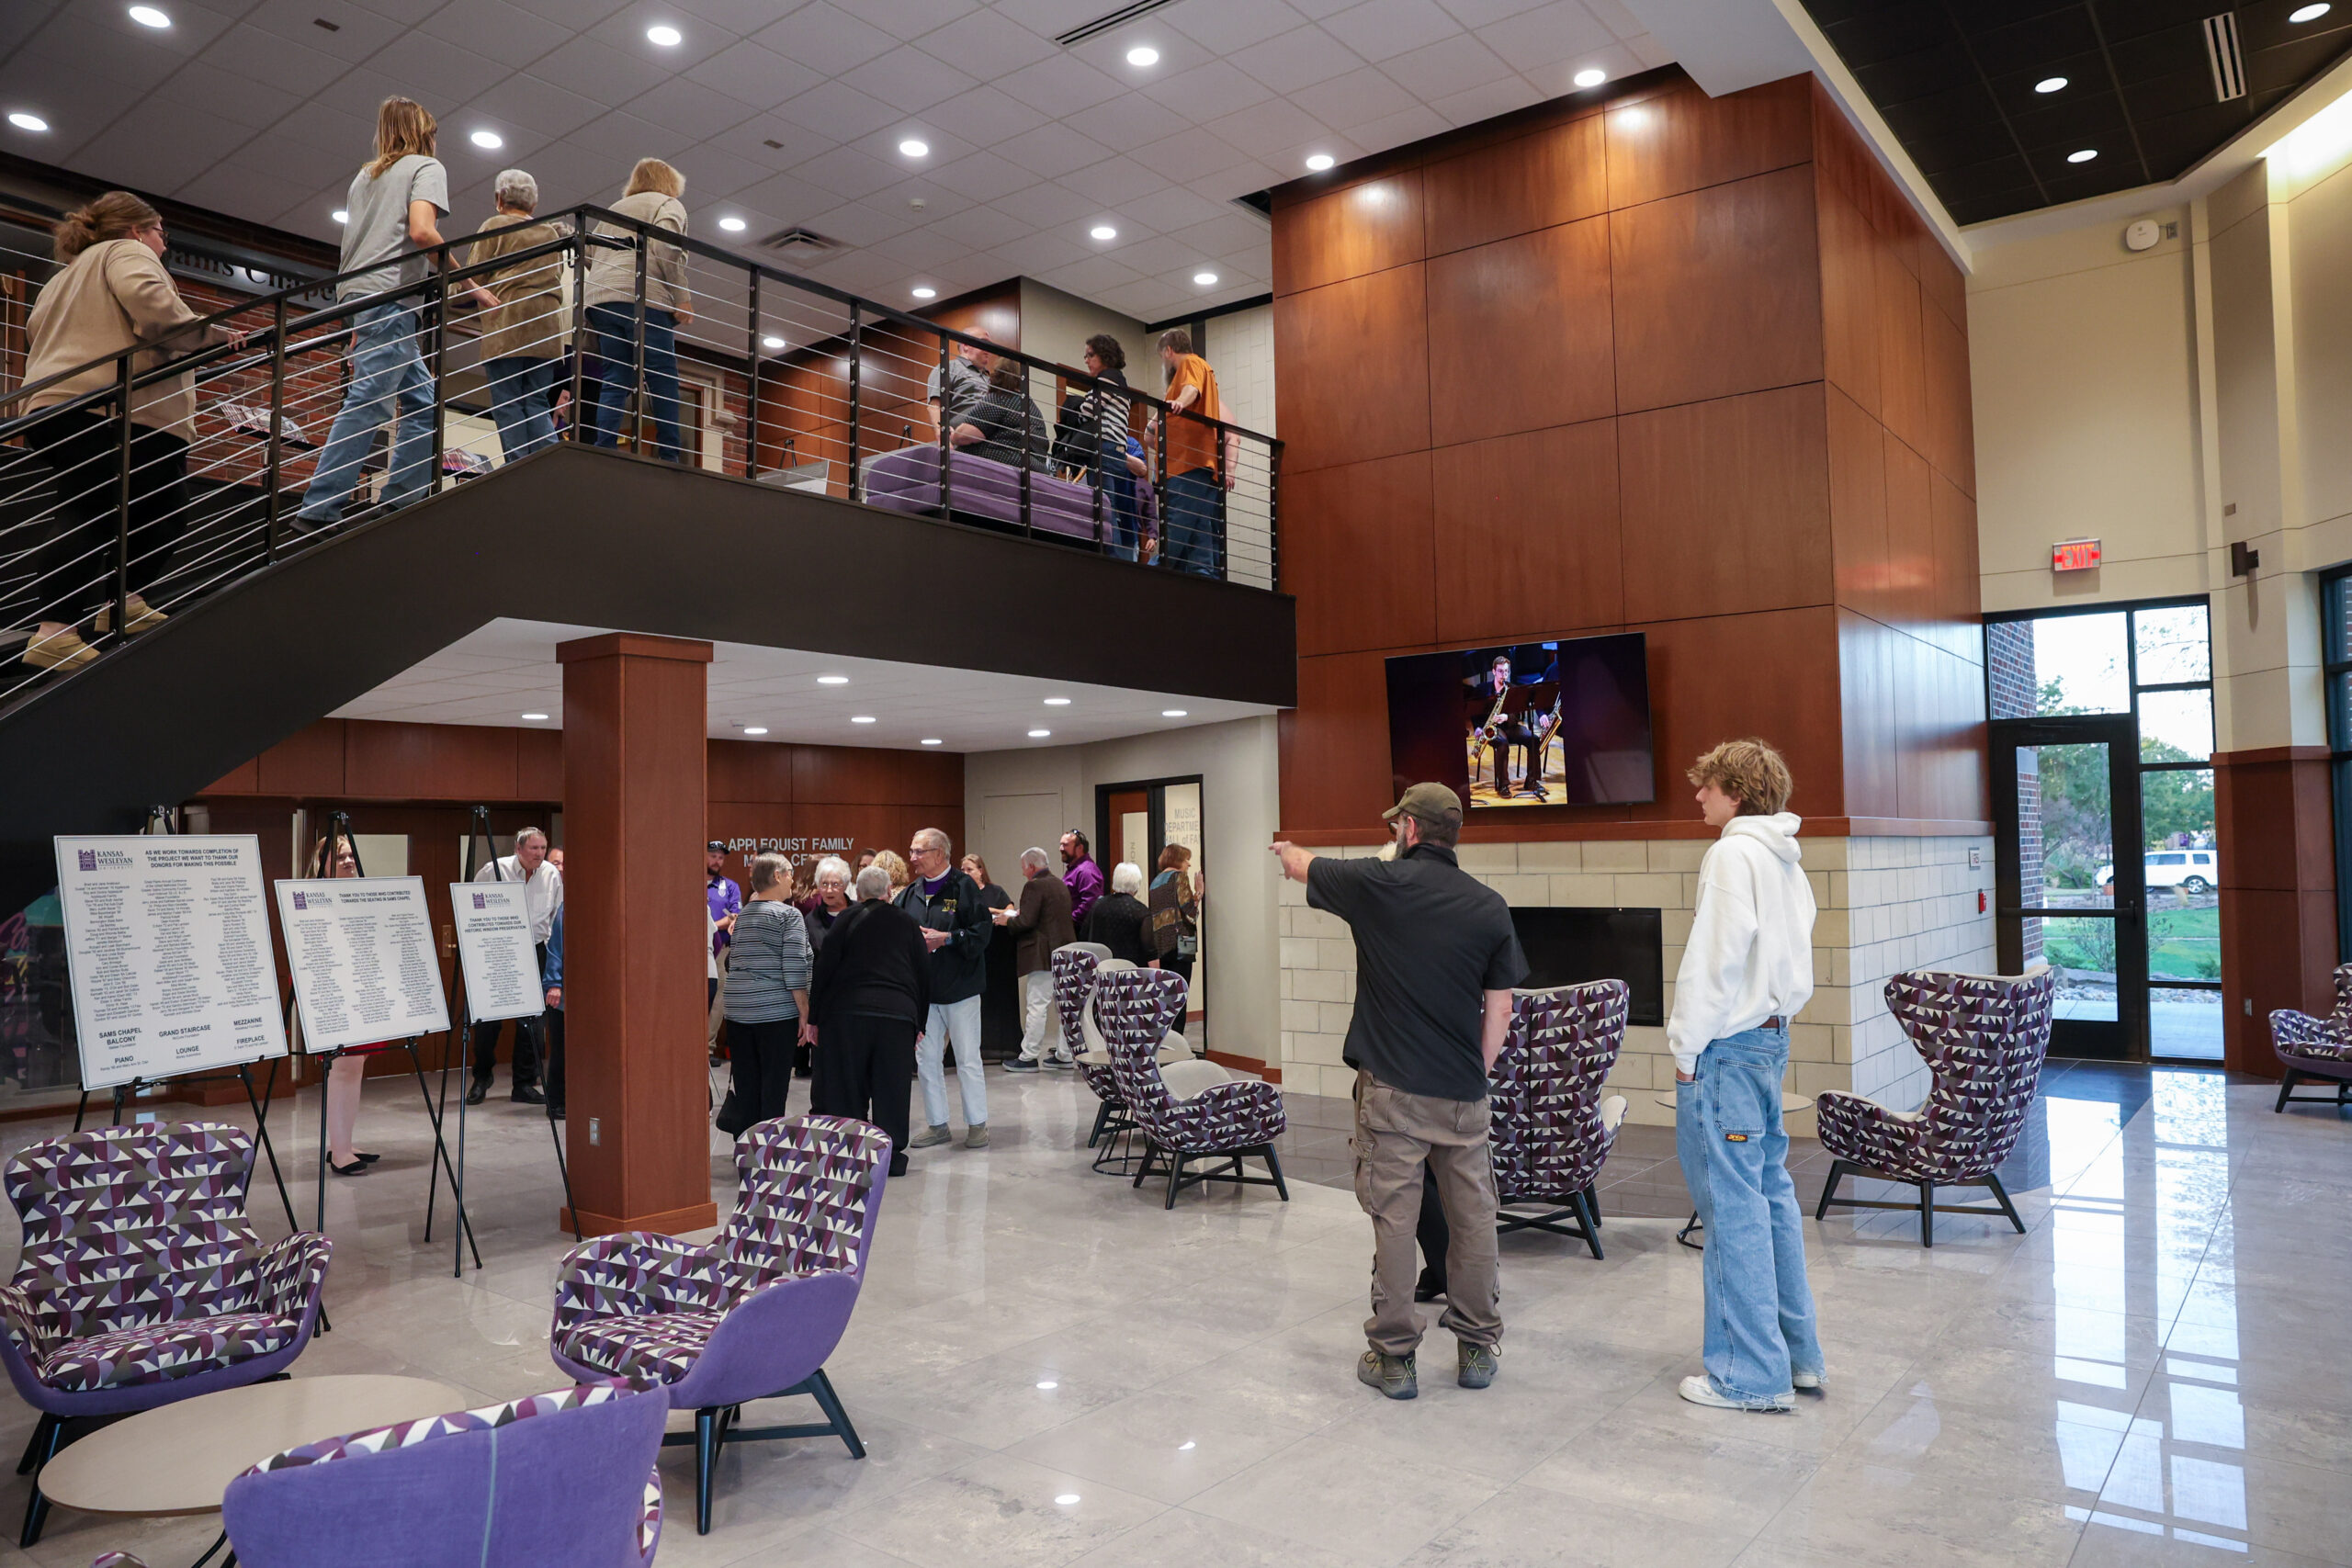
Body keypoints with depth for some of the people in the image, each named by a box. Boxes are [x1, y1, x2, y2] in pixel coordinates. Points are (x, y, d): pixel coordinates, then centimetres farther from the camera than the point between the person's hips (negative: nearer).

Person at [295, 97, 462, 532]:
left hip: (357, 293, 9)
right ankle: (318, 510, -22)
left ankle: (401, 502, 3)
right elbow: (421, 231, -13)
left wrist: (358, 327, 28)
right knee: (368, 403, -15)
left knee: (422, 401, 10)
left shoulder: (365, 174, 29)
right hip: (391, 293, -9)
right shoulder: (427, 167, 6)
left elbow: (355, 242, 26)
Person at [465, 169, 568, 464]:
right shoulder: (551, 232, 20)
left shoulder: (495, 226, 5)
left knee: (507, 404, -5)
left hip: (506, 324, -4)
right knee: (537, 402, 3)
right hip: (547, 326, 5)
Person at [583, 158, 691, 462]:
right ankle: (669, 457, -15)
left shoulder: (615, 209, 32)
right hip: (643, 298, -6)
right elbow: (665, 248, -8)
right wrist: (682, 298, -9)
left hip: (599, 298, 6)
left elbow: (590, 256, 22)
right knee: (663, 381, -8)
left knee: (614, 380, 1)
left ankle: (603, 453, -12)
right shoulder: (668, 205, 12)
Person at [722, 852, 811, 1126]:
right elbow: (794, 968, -13)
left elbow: (732, 964, 19)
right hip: (776, 1011, -6)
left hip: (738, 1011, 6)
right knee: (775, 1087, 0)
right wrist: (805, 1013, -10)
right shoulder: (788, 914, -6)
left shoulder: (742, 915, 14)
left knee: (746, 1087, 10)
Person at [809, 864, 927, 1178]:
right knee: (891, 1089, 7)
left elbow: (823, 970, 1)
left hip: (846, 1012, -1)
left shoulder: (847, 920, 5)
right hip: (898, 1013, 2)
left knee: (845, 1086, 6)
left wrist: (814, 1017, 6)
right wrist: (919, 1023, 20)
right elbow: (924, 974, 14)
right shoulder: (908, 923, 13)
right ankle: (891, 1155, 10)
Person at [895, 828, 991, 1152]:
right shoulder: (909, 894, 9)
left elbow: (982, 931, -13)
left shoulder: (963, 887, -8)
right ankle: (938, 1125, 22)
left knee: (968, 1059, 3)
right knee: (926, 1061, 10)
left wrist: (947, 938, -20)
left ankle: (977, 1124, 14)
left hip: (960, 989, -5)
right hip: (922, 990, 6)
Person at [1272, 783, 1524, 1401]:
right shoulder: (1490, 906, 2)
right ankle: (1477, 1348, 23)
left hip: (1393, 1088, -3)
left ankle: (1394, 1356, 12)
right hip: (1463, 1093, 3)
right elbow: (1500, 1007, 6)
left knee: (1393, 1219, 4)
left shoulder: (1380, 883, -7)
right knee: (1473, 1217, 12)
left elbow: (1301, 865, 11)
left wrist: (1285, 850, 34)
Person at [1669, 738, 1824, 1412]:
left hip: (1728, 1046, -10)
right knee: (1771, 1192, 16)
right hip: (1771, 1035, 10)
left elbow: (1715, 958, -18)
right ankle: (1795, 1351, 25)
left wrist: (1686, 1046, -12)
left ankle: (1751, 1374, 5)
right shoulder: (1787, 859, 13)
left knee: (1733, 1202, -3)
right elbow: (1792, 955, 17)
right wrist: (1776, 1014, 18)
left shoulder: (1735, 853, -15)